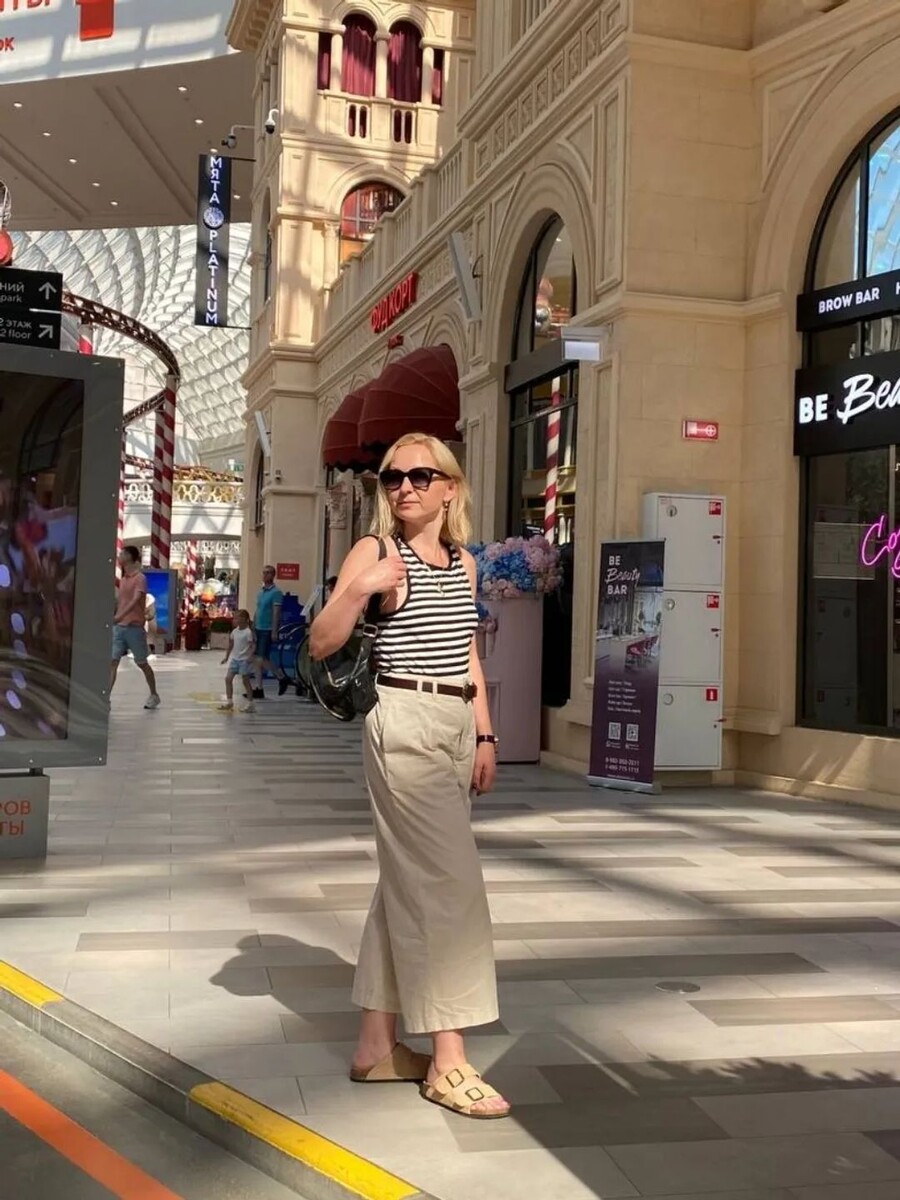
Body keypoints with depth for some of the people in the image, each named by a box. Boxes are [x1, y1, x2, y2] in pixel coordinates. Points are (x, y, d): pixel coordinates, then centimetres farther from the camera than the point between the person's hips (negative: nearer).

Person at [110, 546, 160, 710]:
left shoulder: (140, 578, -10)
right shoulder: (123, 579, 15)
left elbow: (136, 600, -25)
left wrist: (120, 616, -38)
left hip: (135, 627, -6)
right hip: (119, 627, 6)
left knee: (142, 663, 7)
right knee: (113, 661, -7)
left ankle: (154, 695, 24)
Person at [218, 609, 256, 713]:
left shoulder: (248, 632, -14)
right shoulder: (235, 631, 8)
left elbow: (253, 646, -18)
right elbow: (231, 645, 17)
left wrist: (251, 657, -31)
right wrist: (226, 657, 20)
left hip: (244, 660, -7)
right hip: (234, 658, 7)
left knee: (245, 680, 0)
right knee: (228, 678, 3)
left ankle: (250, 703, 9)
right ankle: (229, 701, 12)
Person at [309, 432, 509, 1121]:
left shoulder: (464, 563, 14)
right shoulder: (375, 552, -4)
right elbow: (321, 645, -9)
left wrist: (485, 735, 14)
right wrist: (360, 590, -24)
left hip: (458, 725, 7)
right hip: (404, 722, -7)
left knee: (408, 880, 11)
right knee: (450, 882, -10)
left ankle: (378, 1045, 22)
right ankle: (447, 1059, -1)